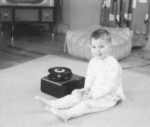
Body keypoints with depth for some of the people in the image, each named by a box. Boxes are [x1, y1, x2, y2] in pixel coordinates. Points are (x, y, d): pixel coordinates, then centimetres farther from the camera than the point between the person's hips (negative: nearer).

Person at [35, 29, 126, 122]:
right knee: (77, 94, -5)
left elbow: (111, 86, -25)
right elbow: (90, 77, 13)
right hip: (94, 92, 8)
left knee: (88, 104, -26)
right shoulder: (93, 62, 3)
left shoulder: (113, 64, -23)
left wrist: (94, 95, -26)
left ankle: (67, 114, -38)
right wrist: (87, 88, -7)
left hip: (110, 96, -7)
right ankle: (54, 104, -9)